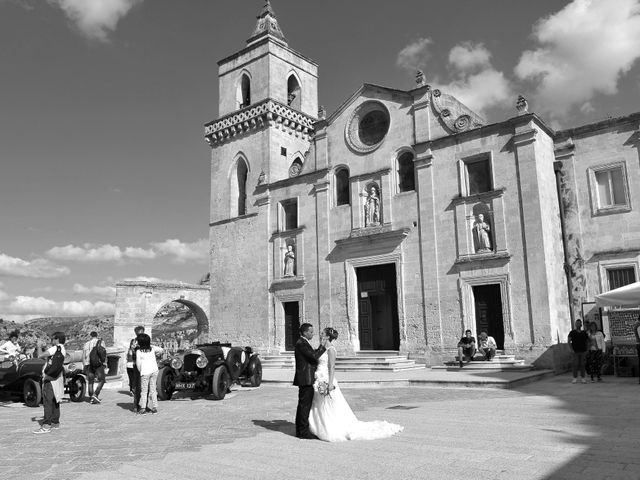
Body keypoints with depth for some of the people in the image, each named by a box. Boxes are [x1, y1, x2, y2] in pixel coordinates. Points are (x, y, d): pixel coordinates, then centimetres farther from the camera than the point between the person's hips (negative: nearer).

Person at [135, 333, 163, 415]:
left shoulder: (139, 352, -9)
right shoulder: (152, 348, 1)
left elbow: (138, 363, -5)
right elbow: (160, 350, 14)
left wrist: (140, 371, 10)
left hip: (145, 372, -4)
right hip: (154, 370, 4)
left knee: (144, 391, 5)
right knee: (153, 389, 10)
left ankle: (143, 408, 3)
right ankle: (154, 408, 12)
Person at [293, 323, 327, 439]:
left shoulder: (303, 343, 17)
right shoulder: (301, 343, -16)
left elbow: (312, 355, 16)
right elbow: (314, 356, -23)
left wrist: (320, 347, 8)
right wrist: (322, 346, -12)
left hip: (304, 380, 11)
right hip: (306, 379, -11)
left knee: (303, 405, 14)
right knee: (305, 405, -5)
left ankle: (300, 430, 21)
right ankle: (304, 432, 1)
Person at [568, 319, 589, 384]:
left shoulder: (584, 333, 9)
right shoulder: (572, 332, 2)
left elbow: (587, 341, 14)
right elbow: (569, 341, -1)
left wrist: (587, 350, 4)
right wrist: (571, 349, -11)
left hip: (583, 351, 2)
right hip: (575, 352, -2)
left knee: (582, 365, 3)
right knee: (575, 365, -4)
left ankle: (582, 378, 10)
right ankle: (575, 378, 2)